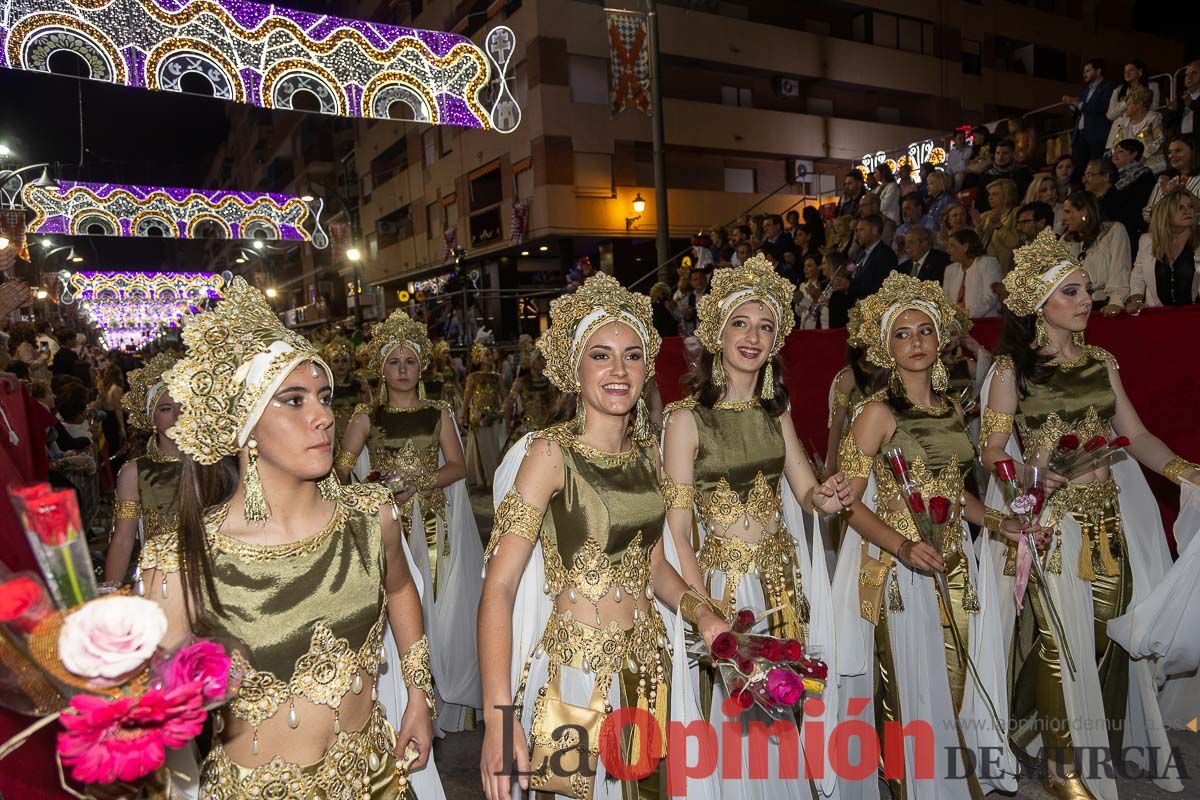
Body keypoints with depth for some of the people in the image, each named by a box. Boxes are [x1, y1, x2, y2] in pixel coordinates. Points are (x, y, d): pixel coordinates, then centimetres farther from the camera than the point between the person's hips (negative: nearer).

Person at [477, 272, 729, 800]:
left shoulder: (647, 453, 3)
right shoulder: (551, 453, -15)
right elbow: (499, 586, -20)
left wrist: (702, 613, -3)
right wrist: (499, 717, -27)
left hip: (648, 667, 6)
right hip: (575, 671, -6)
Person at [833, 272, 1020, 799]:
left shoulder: (951, 410, 8)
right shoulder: (878, 412, -11)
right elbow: (849, 502, -14)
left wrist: (999, 524, 5)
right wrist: (904, 547, -24)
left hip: (954, 567, 6)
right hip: (900, 572, -6)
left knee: (957, 685, 15)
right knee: (915, 694, 3)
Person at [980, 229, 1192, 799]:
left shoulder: (1101, 362, 10)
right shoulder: (1012, 367, -5)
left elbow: (1135, 435, 7)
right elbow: (992, 448, -7)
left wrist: (1182, 471, -8)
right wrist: (1024, 474, -25)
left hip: (1107, 516, 5)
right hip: (1047, 521, -4)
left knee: (1108, 633, 10)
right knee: (1061, 638, 2)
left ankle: (1104, 745, 32)